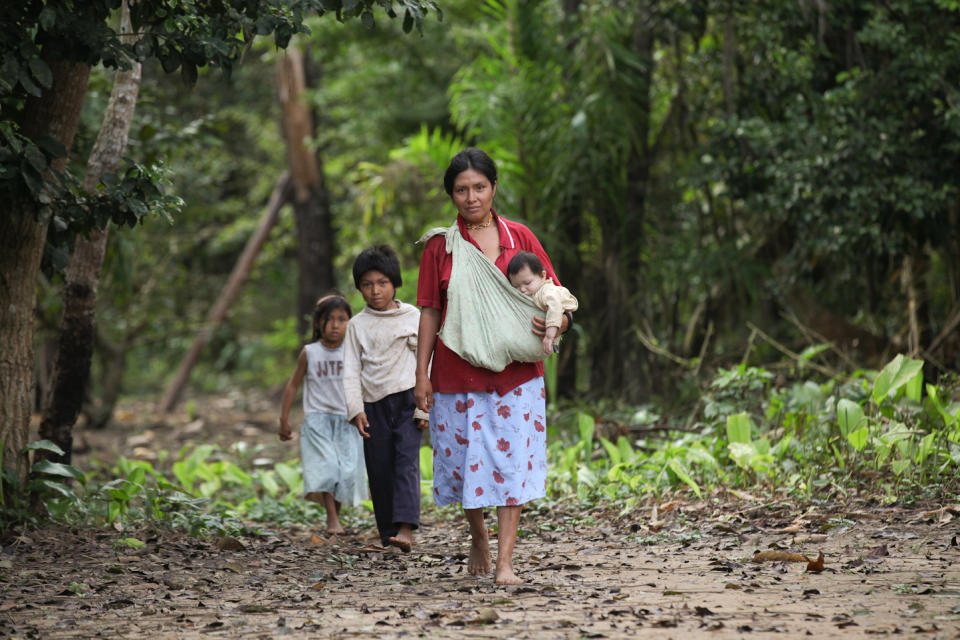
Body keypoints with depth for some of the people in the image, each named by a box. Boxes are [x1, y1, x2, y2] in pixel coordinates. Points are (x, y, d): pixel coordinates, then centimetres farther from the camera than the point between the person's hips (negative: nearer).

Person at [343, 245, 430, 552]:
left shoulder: (412, 317, 4)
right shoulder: (357, 324, 8)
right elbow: (351, 369, 6)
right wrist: (355, 409, -5)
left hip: (406, 400, -3)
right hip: (374, 404, 3)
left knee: (406, 461, -17)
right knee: (380, 470, 2)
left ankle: (406, 529, -28)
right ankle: (388, 533, 9)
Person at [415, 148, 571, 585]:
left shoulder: (519, 238, 6)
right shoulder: (440, 244, 4)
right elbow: (430, 312, 5)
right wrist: (421, 374, 0)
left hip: (515, 372, 0)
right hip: (457, 372, 0)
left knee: (512, 460, -7)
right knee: (461, 461, 6)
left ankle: (505, 561, -6)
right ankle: (478, 536, 32)